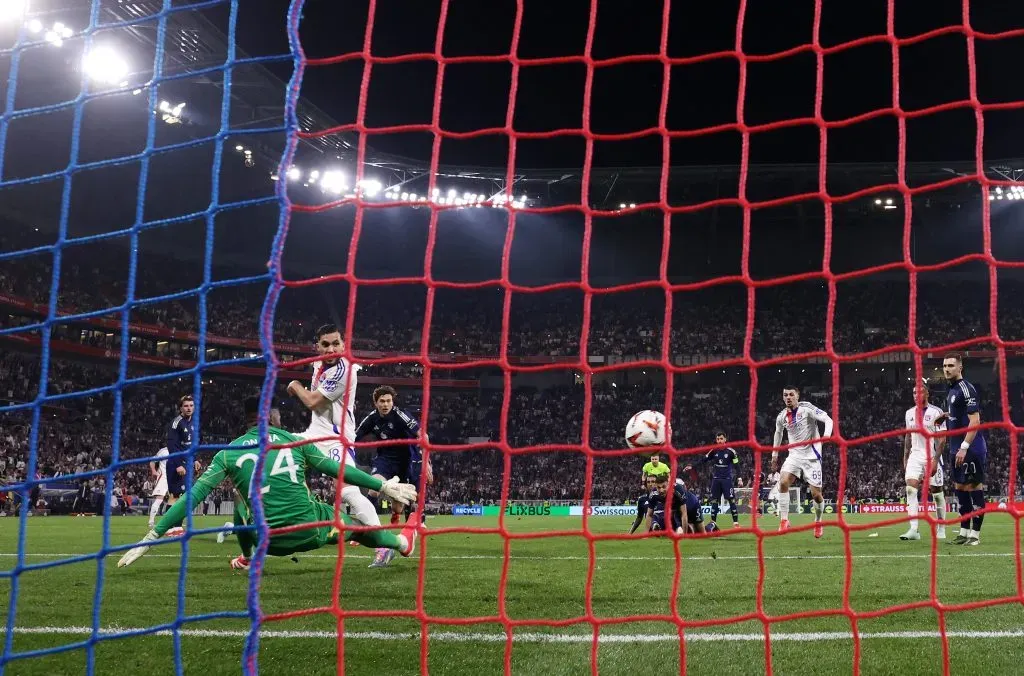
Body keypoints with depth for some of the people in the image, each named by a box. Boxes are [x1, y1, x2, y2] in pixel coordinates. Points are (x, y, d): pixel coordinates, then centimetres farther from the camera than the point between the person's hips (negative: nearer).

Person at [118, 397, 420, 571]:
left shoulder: (228, 454, 2)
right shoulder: (293, 440, 4)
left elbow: (193, 497, -3)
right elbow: (337, 469, 7)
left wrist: (151, 538, -1)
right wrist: (384, 486, 17)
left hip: (270, 540, 1)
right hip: (310, 528, 0)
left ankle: (245, 559, 51)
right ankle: (403, 541, 52)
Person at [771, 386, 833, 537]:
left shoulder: (807, 408, -11)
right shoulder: (782, 416, 4)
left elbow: (828, 420, -18)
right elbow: (778, 432, 24)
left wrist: (826, 436, -37)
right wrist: (774, 455, 26)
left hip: (811, 456, -4)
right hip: (794, 455, 4)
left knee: (816, 494, -3)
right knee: (783, 482, -22)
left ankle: (818, 523, 24)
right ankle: (784, 521, -13)